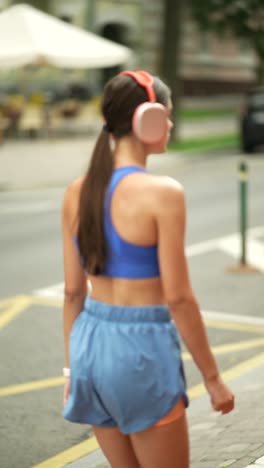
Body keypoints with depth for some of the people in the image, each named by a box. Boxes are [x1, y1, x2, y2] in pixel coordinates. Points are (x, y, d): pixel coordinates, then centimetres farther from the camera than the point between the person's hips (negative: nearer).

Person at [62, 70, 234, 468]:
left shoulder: (77, 193, 2)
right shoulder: (162, 193, -16)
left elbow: (73, 291, 7)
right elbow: (178, 298, -15)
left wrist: (73, 366, 17)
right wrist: (212, 378, -6)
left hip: (91, 344, 7)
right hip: (142, 346, -7)